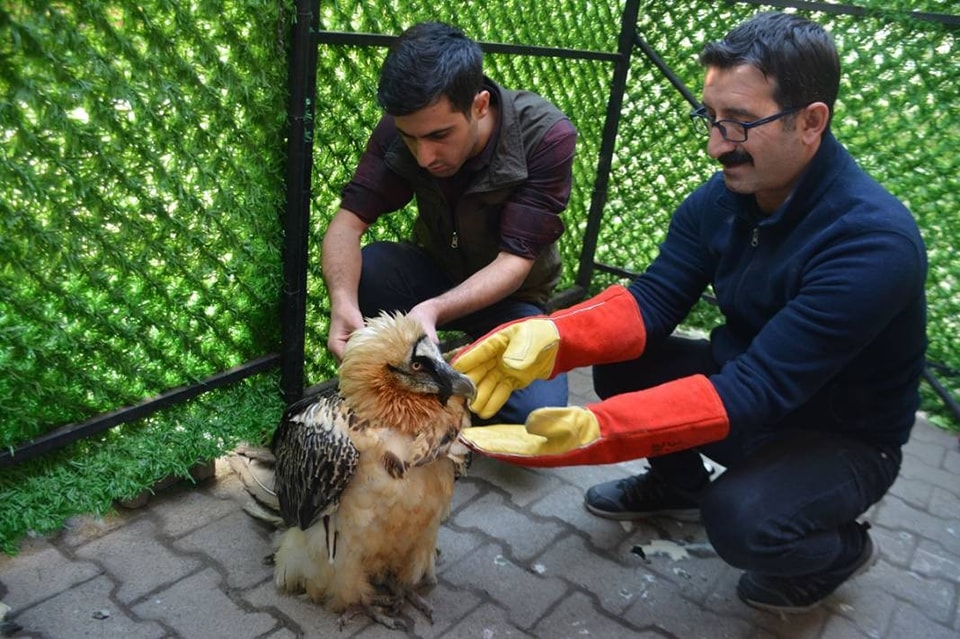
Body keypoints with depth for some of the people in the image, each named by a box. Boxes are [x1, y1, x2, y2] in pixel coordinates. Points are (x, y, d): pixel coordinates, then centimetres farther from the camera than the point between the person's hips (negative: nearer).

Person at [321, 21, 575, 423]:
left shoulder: (548, 137, -27)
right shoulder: (402, 127, -18)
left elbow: (515, 261, -29)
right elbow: (349, 219, -22)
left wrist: (433, 311, -46)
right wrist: (343, 302, -43)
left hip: (509, 295, -2)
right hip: (436, 272, 2)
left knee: (538, 414, -27)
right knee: (363, 267, -31)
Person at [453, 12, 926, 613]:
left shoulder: (874, 243, -32)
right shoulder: (718, 200, -10)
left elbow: (757, 390, -38)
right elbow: (652, 301, -16)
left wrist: (594, 432, -48)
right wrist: (548, 336, -36)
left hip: (841, 438, -5)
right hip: (747, 382, 6)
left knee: (741, 519, -32)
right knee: (619, 356, -11)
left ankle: (841, 549, 6)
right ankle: (679, 483, 17)